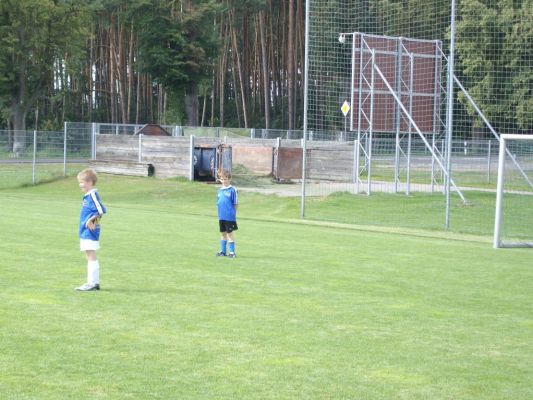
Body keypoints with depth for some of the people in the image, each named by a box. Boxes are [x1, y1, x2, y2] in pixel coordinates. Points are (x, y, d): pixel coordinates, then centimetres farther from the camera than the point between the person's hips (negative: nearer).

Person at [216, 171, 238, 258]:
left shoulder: (232, 190, -9)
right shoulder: (220, 190, 8)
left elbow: (235, 203, -7)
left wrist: (233, 213, -7)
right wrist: (219, 213, 10)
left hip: (230, 217, -6)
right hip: (221, 216, 6)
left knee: (230, 233, 1)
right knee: (223, 233, 14)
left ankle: (232, 252, 9)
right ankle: (223, 251, 24)